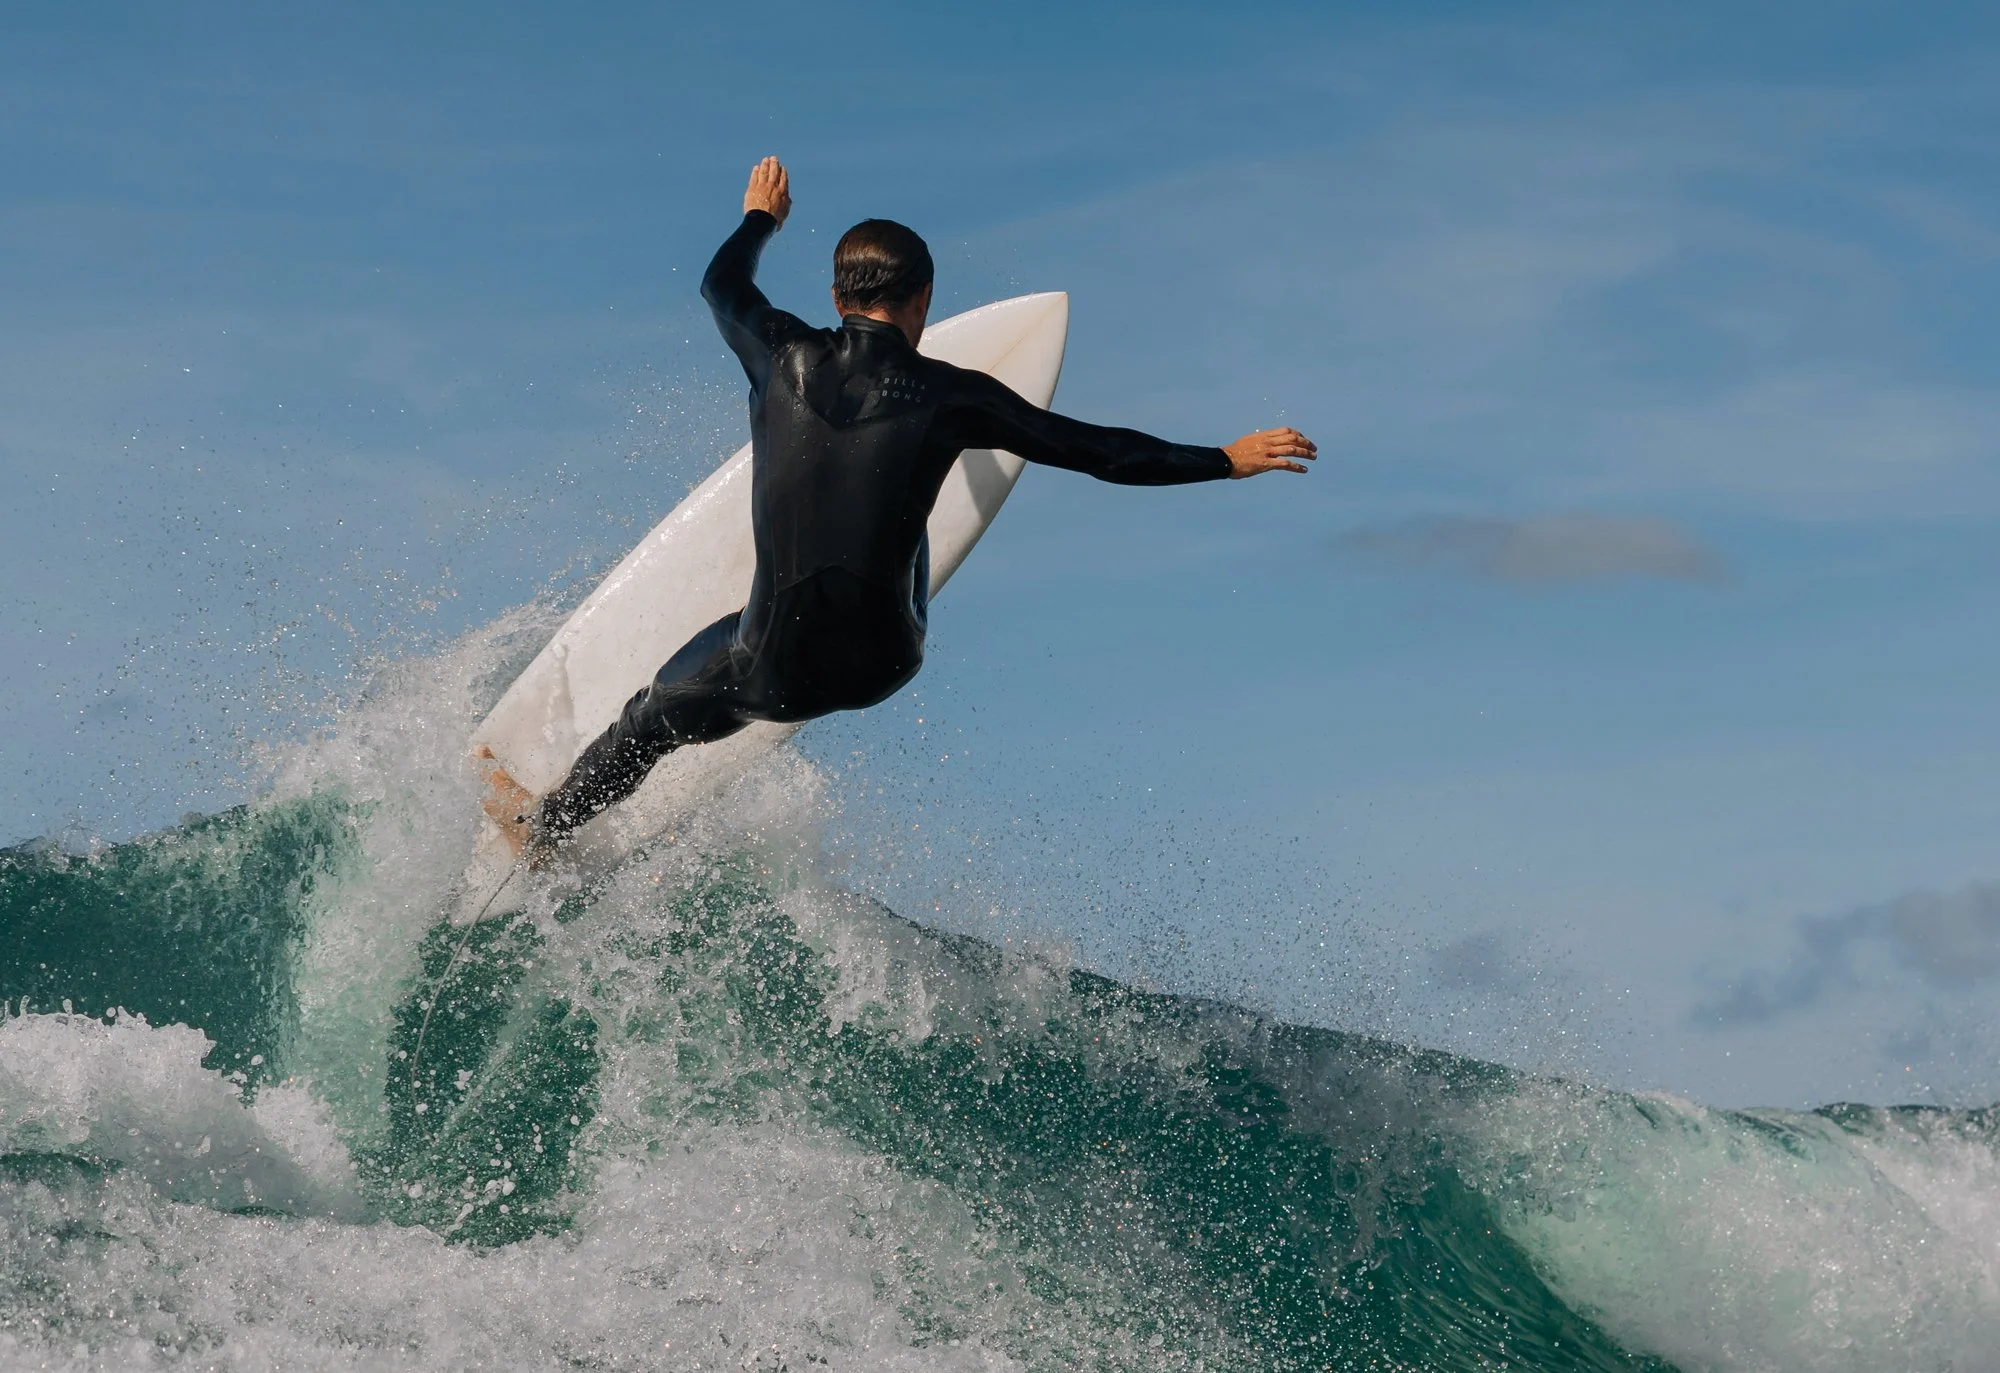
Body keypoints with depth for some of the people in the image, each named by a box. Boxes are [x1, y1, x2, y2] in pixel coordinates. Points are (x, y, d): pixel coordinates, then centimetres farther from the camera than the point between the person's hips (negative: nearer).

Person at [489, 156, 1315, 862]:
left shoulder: (785, 357, -5)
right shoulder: (946, 395, -10)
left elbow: (721, 285, 19)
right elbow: (1103, 453, -5)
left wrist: (762, 218, 39)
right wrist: (1226, 461, 4)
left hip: (774, 670, 0)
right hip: (881, 664, 0)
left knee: (659, 708, 29)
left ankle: (546, 828, 45)